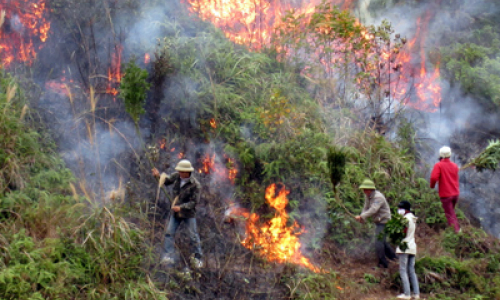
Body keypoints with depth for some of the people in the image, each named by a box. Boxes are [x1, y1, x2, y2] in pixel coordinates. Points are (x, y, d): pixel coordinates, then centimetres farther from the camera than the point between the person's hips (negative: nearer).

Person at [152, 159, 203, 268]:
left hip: (189, 213, -5)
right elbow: (167, 180, 15)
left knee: (193, 236, 3)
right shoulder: (176, 176, -5)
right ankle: (168, 256, 6)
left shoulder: (195, 185, -20)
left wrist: (181, 207, -26)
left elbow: (194, 202, -19)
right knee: (169, 233, 1)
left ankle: (197, 258, 16)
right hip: (175, 212, 5)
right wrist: (159, 175, -4)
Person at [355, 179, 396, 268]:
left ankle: (383, 263, -6)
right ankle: (392, 256, 36)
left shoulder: (378, 197, -24)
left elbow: (373, 210, -33)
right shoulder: (367, 196, 5)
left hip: (384, 221, -10)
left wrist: (361, 216, -35)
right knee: (382, 240, 20)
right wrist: (362, 218, -7)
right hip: (378, 221, 10)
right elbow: (366, 208, 10)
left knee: (378, 241, -13)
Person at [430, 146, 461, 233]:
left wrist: (432, 185, -9)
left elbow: (434, 177, -23)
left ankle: (457, 230, -2)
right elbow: (456, 179, 14)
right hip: (455, 193, 6)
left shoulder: (438, 165, -14)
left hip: (445, 194, -6)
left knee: (450, 214, 3)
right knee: (451, 211, 25)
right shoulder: (454, 166, 5)